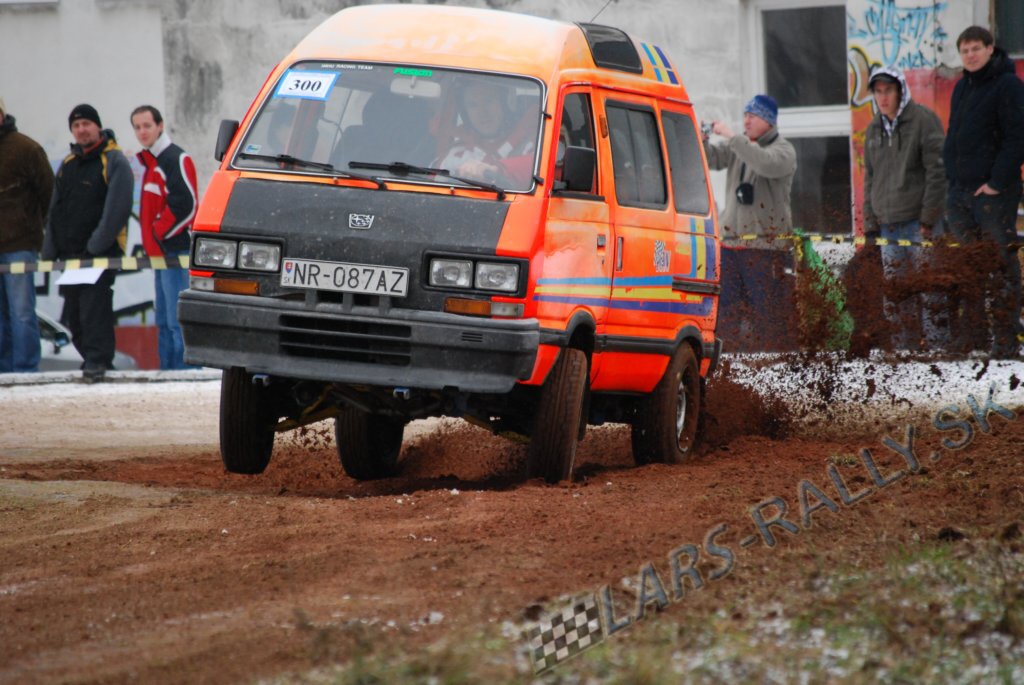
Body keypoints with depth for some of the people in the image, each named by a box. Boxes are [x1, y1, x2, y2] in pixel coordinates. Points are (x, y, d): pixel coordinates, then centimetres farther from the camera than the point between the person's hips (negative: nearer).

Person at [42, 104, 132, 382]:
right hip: (68, 253, 7)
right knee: (73, 314, 7)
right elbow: (55, 210, 20)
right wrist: (49, 252, 10)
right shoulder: (68, 164, 18)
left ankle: (96, 361, -14)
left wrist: (94, 247, -20)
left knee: (94, 305, -15)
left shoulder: (114, 161, -5)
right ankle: (95, 360, 16)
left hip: (100, 253, -7)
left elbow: (117, 210, -15)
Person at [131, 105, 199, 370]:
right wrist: (152, 243, 15)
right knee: (164, 321, 12)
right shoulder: (151, 162, 21)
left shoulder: (176, 159, -10)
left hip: (175, 254, -10)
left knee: (178, 321, -13)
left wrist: (158, 234, -11)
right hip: (160, 253, 10)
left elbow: (185, 206, -19)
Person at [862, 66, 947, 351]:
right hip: (888, 226, 6)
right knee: (895, 297, 6)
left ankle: (937, 346, -6)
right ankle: (904, 350, 12)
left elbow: (937, 170, -9)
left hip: (919, 223, -6)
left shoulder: (923, 120, -4)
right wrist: (870, 223, 12)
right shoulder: (874, 129, 15)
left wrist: (928, 219, -13)